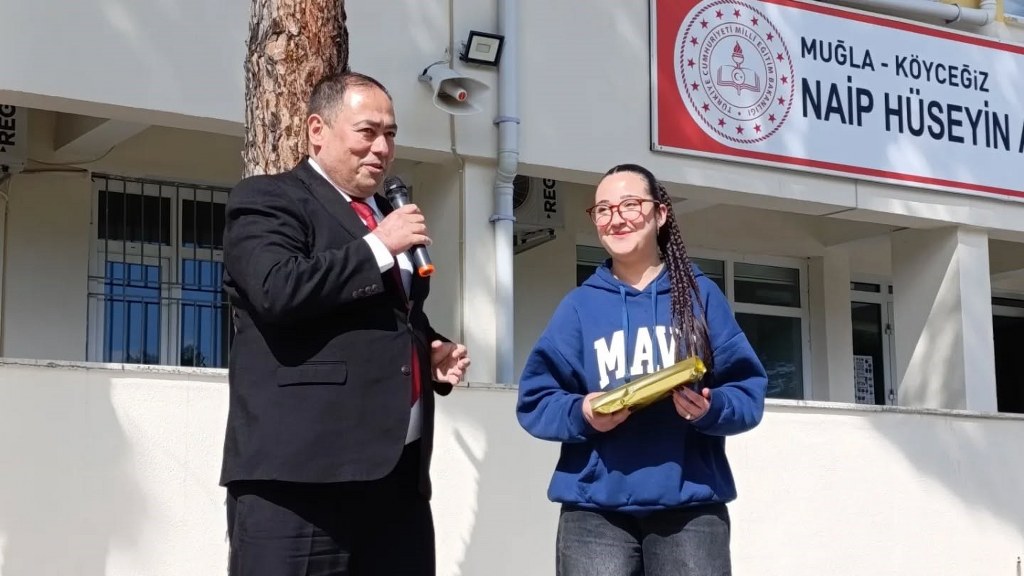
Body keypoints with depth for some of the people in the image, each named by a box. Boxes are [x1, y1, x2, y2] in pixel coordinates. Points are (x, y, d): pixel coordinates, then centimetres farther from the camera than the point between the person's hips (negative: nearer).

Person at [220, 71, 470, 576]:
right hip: (301, 469, -7)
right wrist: (377, 247, -11)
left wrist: (433, 352, 14)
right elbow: (277, 290, -18)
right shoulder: (266, 200, 0)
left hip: (399, 471, 8)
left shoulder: (389, 218, 25)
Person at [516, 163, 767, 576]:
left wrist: (712, 409, -17)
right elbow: (534, 399, 5)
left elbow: (748, 390, 4)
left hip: (690, 506, 0)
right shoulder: (579, 305, 9)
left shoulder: (700, 295, 8)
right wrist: (580, 414, -15)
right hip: (596, 509, 0)